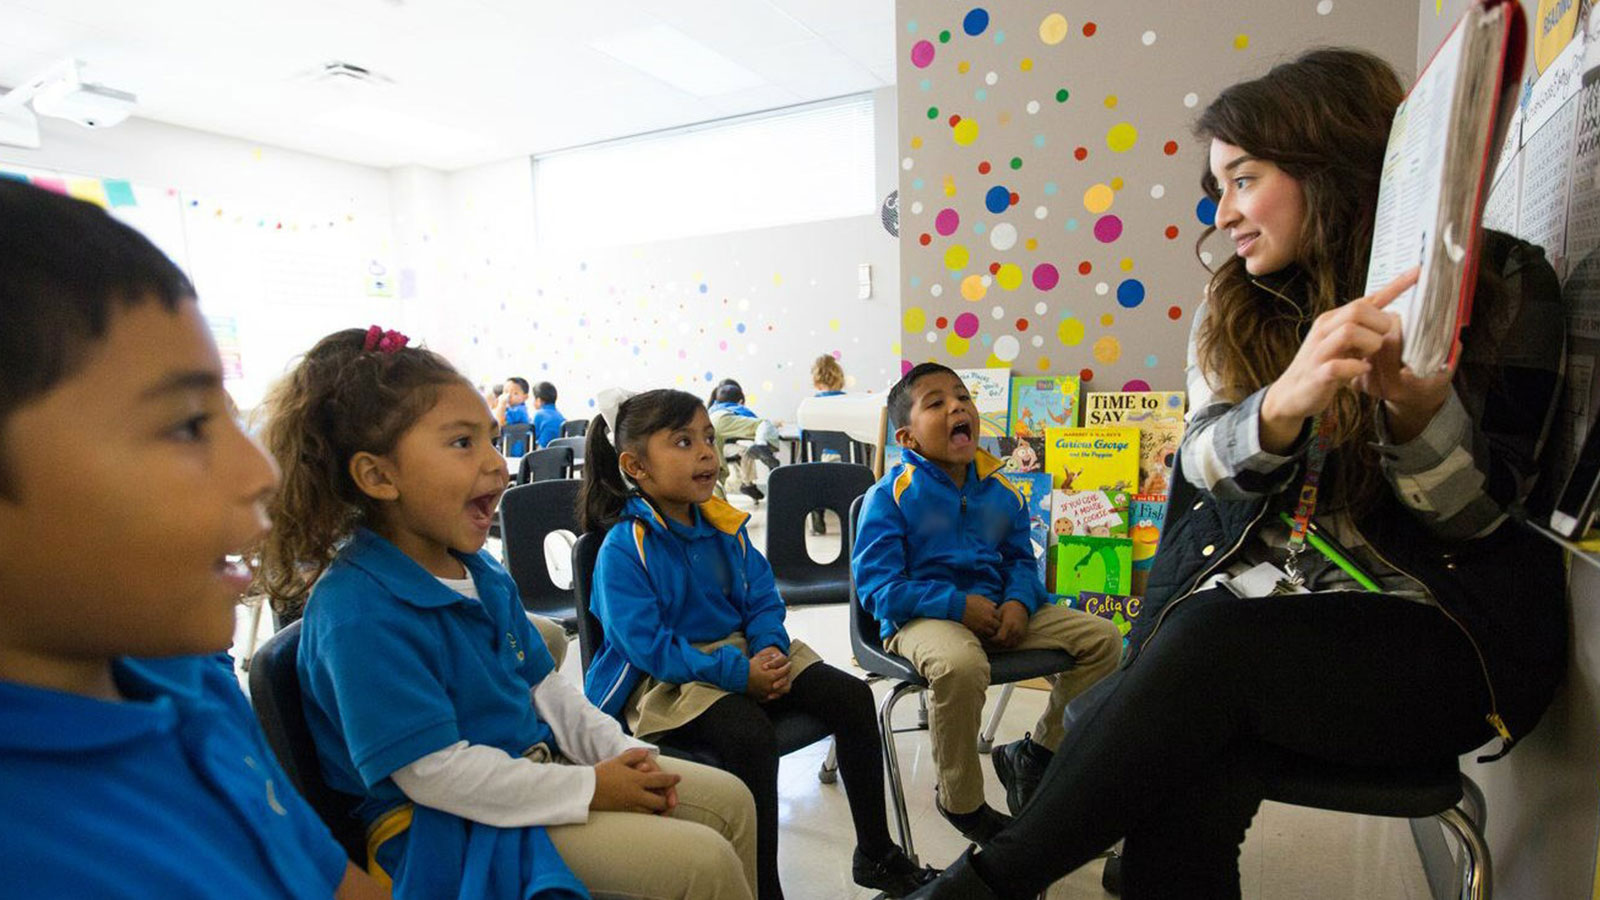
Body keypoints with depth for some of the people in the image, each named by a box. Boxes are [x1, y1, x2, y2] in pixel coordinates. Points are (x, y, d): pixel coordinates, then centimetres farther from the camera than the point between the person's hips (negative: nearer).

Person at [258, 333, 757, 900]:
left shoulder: (481, 572, 5)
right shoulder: (359, 612, -23)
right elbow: (435, 772, -25)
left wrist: (619, 752, 0)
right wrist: (590, 788, -19)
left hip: (537, 762, 9)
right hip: (452, 828, -8)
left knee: (729, 799, 8)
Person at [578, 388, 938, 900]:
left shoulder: (724, 525, 6)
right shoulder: (624, 548, -14)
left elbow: (762, 599, 9)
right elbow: (650, 646, -19)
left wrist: (770, 649, -13)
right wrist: (738, 673, -25)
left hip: (743, 656, 7)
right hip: (668, 680, -6)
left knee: (851, 695, -7)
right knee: (750, 735, -35)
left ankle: (875, 853, 9)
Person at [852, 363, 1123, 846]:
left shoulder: (1001, 492, 10)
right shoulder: (891, 496, -9)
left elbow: (1022, 560, 15)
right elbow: (877, 586, -13)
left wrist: (1019, 602, -9)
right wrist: (958, 606, -21)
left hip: (996, 613, 7)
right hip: (921, 619, -6)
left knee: (1101, 636, -1)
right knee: (960, 665, -40)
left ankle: (1034, 753, 16)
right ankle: (961, 802, -9)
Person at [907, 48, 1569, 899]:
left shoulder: (1498, 286, -1)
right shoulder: (1237, 306, 8)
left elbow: (1479, 514, -4)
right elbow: (1205, 466, -5)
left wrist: (1418, 399, -25)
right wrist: (1284, 403, -28)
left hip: (1440, 634, -2)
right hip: (1251, 604, 2)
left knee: (1211, 643, -32)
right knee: (1179, 796, -29)